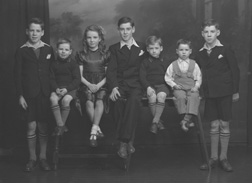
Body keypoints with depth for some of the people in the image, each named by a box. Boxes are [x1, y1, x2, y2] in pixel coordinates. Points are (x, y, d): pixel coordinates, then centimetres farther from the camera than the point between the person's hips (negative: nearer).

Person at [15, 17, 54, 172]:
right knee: (31, 126, 0)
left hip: (45, 93, 1)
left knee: (43, 126, 5)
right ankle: (32, 158, 12)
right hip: (29, 94, -1)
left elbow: (53, 71, 8)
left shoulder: (48, 49, 7)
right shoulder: (22, 51, 2)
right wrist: (20, 95, -4)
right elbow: (18, 74, 1)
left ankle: (43, 157, 16)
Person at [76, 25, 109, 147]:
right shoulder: (81, 55, 13)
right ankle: (98, 129, -34)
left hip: (101, 85, 0)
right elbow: (80, 75, 8)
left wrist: (99, 85, -10)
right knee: (89, 101, -33)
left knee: (99, 101, -33)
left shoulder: (105, 55, 13)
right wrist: (89, 85, -11)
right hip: (86, 85, 0)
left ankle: (93, 132, -40)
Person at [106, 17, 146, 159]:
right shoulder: (114, 49, 16)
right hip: (119, 84, 0)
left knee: (134, 99, -35)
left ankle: (124, 141, -35)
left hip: (136, 84, 0)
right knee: (119, 100, -33)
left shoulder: (142, 47, 18)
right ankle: (128, 142, -28)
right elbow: (111, 70, 3)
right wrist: (114, 87, -15)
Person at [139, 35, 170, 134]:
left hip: (162, 85, 0)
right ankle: (159, 121, -21)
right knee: (152, 97, -32)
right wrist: (148, 87, -14)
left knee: (161, 96, -33)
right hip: (150, 86, 0)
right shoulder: (145, 62, 11)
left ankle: (155, 121, -30)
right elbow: (142, 77, 2)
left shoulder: (165, 62, 16)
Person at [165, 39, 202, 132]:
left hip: (191, 88, 1)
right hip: (179, 88, 0)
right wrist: (174, 85, -3)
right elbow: (167, 77, 12)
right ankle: (188, 120, -31)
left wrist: (196, 86, -4)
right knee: (181, 97, -34)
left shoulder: (194, 64, 13)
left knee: (194, 97, -33)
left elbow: (198, 78, 13)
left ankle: (186, 120, -40)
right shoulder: (173, 65, 11)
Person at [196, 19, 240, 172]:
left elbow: (235, 71, -3)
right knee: (214, 125, 7)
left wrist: (236, 91, -4)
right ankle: (214, 158, 14)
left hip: (224, 92, -3)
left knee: (224, 125, 1)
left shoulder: (225, 50, -5)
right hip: (209, 93, 3)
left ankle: (224, 158, 11)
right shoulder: (200, 54, 6)